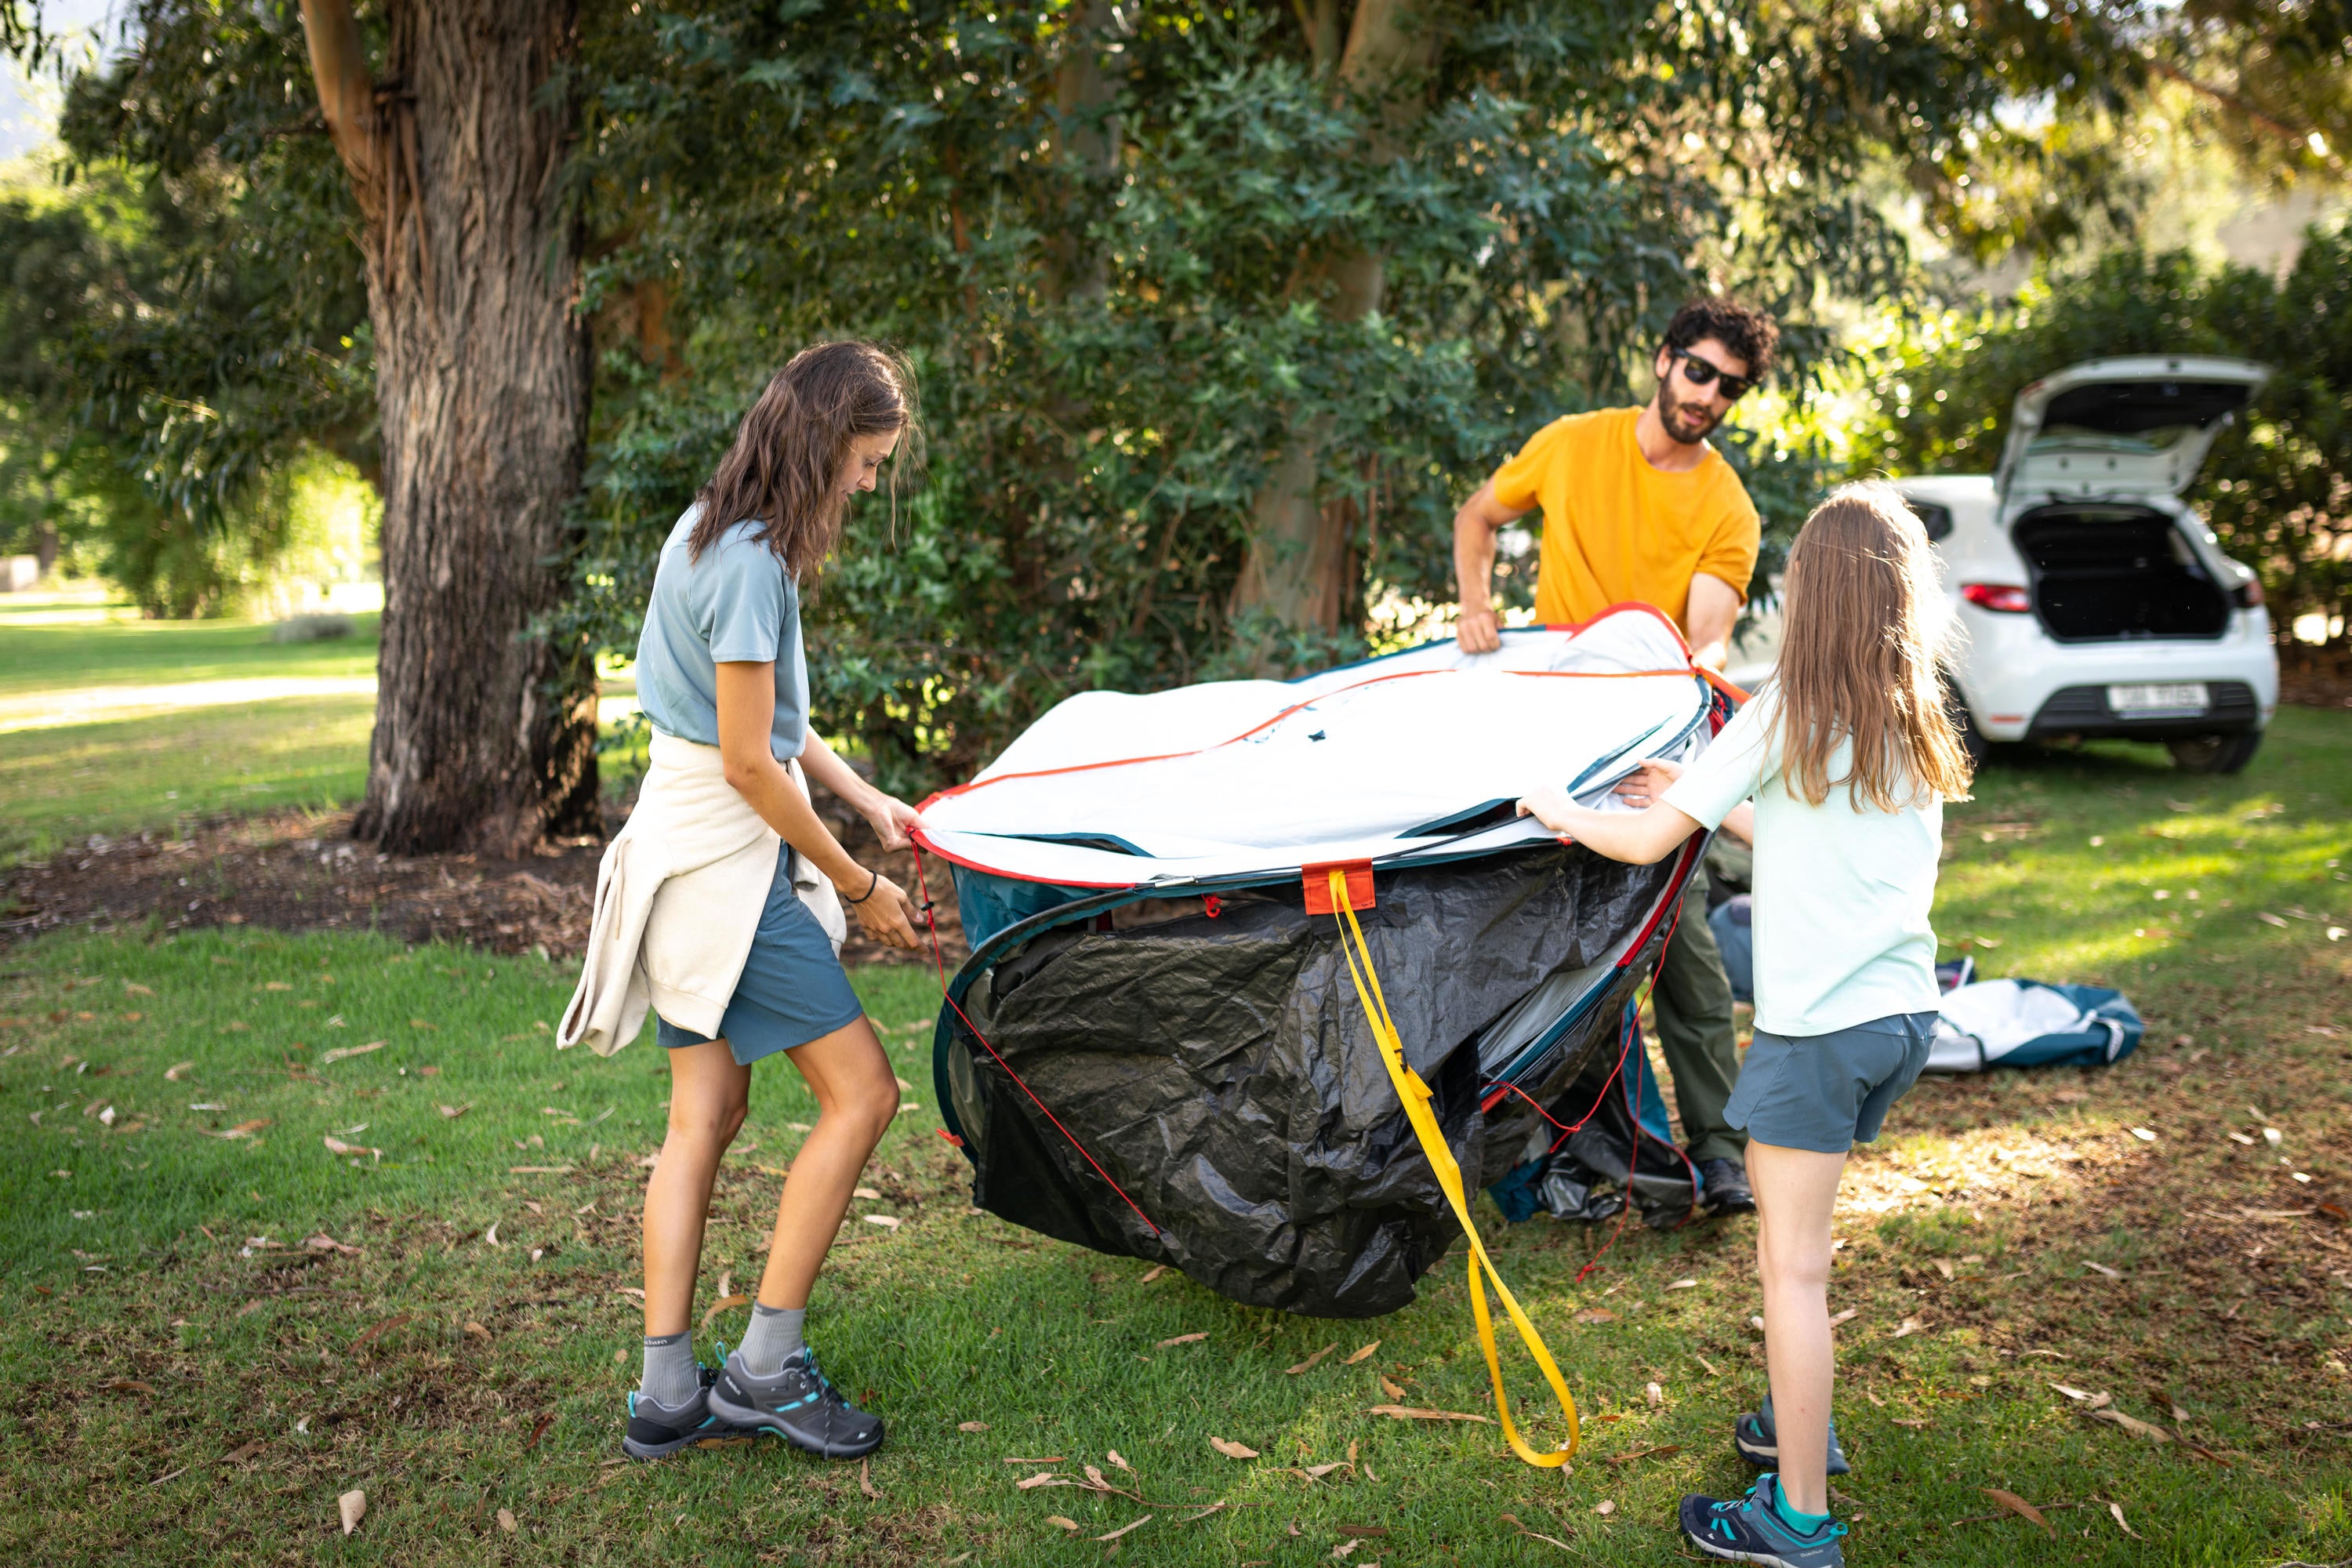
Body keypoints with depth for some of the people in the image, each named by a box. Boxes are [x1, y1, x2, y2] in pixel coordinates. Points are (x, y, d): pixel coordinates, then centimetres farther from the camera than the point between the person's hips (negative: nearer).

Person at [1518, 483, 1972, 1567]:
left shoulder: (1786, 715, -11)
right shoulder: (1919, 727, 8)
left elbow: (1648, 841, -9)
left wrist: (1569, 815, 8)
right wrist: (1704, 801, 23)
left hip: (1818, 1023, -7)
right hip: (1905, 1013, 7)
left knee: (1793, 1267, 1)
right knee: (1778, 1189, 24)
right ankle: (1799, 1423, 36)